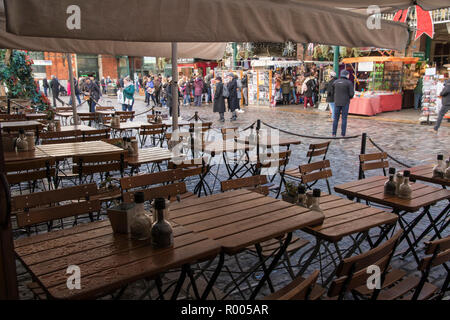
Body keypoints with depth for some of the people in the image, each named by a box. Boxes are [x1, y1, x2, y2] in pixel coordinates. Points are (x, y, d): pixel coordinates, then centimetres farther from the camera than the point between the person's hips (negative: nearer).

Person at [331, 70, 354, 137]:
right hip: (345, 103, -3)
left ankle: (334, 134, 9)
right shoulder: (349, 82, -7)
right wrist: (349, 97, 11)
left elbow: (332, 92, 10)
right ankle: (343, 134, 2)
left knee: (336, 118, 9)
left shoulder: (335, 82, 3)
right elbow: (352, 94, -9)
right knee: (344, 119, 2)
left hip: (337, 102, 3)